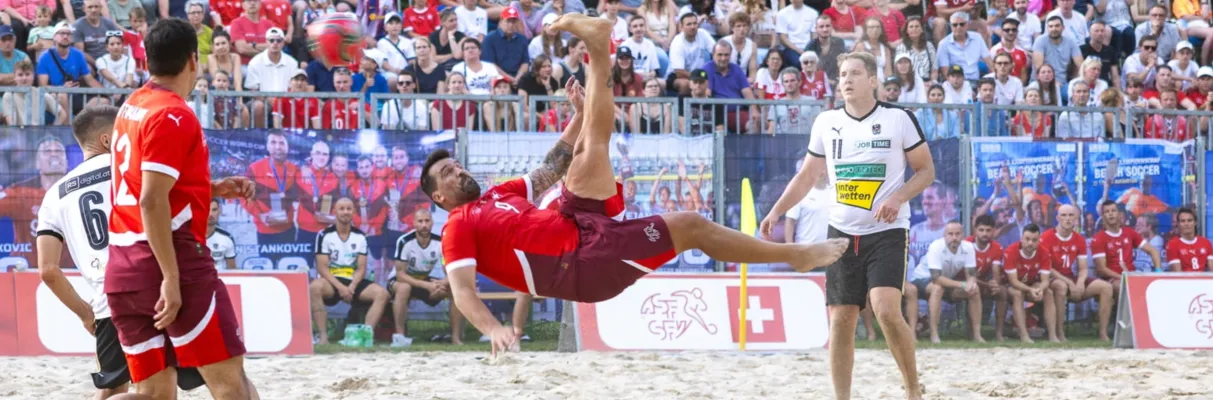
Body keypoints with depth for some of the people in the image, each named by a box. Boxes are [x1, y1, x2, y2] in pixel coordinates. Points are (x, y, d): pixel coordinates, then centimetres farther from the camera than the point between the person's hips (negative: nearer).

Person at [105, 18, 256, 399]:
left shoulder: (131, 108, 15)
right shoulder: (172, 115, -11)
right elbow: (152, 202, -20)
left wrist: (211, 189, 23)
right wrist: (172, 278, -21)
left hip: (122, 268, 8)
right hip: (171, 258, -8)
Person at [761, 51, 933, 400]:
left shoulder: (899, 119, -5)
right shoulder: (826, 123, 7)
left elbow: (926, 170, 0)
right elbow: (808, 176, 17)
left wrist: (899, 197, -17)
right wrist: (777, 211, 5)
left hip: (886, 231, -4)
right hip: (842, 232, 4)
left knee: (887, 310, -20)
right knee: (841, 319, 2)